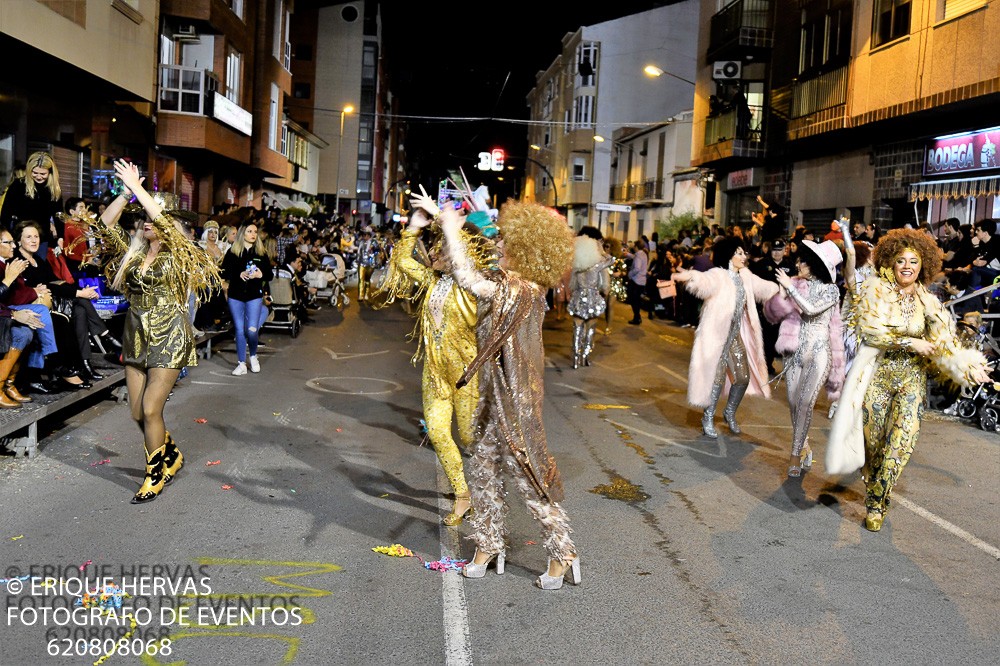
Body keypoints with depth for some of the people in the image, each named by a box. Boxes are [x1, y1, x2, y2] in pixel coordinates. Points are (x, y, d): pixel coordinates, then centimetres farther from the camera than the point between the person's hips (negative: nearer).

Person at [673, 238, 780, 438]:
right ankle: (708, 418, 18)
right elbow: (705, 282, -38)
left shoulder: (745, 276, 7)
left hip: (736, 336, 7)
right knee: (716, 378, -1)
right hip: (716, 336, -7)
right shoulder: (717, 275, -16)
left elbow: (764, 288, 22)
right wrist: (690, 276, -60)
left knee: (744, 377, 10)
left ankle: (730, 413, 34)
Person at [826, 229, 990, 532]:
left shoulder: (927, 302, 4)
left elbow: (944, 341, -4)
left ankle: (877, 504, 4)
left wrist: (969, 367, -20)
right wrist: (910, 343, -16)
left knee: (900, 441, -10)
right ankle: (874, 501, 27)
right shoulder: (876, 289, -4)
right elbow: (870, 330, -13)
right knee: (873, 442, 3)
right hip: (877, 375, -2)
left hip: (911, 379, 2)